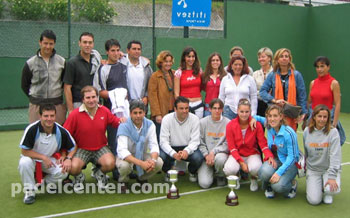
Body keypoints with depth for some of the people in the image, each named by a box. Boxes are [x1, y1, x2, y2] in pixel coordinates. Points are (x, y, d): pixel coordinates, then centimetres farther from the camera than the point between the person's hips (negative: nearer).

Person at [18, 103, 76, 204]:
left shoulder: (61, 131, -16)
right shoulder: (32, 129, -24)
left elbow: (73, 147, -2)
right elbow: (24, 151, -18)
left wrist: (68, 158, -22)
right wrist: (43, 157, -22)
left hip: (51, 159, 2)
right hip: (32, 158, -1)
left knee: (63, 172, -26)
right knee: (24, 163, -36)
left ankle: (45, 183, 8)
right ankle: (29, 191, -11)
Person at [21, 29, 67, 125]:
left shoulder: (61, 61, 5)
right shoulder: (30, 63, 2)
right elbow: (24, 85, 11)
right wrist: (34, 98, 6)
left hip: (57, 105, 1)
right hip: (36, 106, -1)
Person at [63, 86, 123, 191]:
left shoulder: (104, 111, -2)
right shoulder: (75, 114, -12)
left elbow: (115, 122, 11)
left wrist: (121, 121, -15)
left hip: (100, 148, 2)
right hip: (81, 149, -2)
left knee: (110, 163, -26)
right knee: (73, 167, -28)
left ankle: (99, 173, 14)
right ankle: (79, 177, 13)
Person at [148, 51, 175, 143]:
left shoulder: (174, 75, 12)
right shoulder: (155, 76, -2)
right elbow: (152, 96, -7)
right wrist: (157, 114, -13)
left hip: (173, 112, 4)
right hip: (161, 115, -4)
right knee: (160, 139, -1)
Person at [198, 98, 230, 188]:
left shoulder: (228, 123, -3)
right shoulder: (202, 122, 0)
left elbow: (228, 144, -6)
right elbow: (200, 143, 0)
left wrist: (214, 151, -17)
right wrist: (206, 155, -13)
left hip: (221, 153, 0)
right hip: (205, 156, 1)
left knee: (220, 158, -39)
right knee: (204, 183, -18)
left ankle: (220, 176, -2)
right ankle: (209, 171, 21)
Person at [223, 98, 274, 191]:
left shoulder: (257, 124, -10)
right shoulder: (230, 125, -10)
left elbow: (263, 143, -10)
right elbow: (232, 147, -9)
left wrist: (269, 156, -30)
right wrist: (241, 162, -20)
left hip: (252, 154, 0)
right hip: (237, 154, 0)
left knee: (255, 168, -35)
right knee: (229, 169, -32)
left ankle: (254, 179, 6)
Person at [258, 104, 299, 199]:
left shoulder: (289, 133, -22)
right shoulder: (269, 127, -5)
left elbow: (292, 156, -19)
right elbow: (260, 118, 16)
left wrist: (279, 172, -29)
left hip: (290, 163, -4)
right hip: (275, 159, 4)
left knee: (278, 186, -29)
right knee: (264, 172, -32)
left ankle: (292, 184, 8)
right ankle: (268, 187, 5)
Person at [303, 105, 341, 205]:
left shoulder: (333, 132, -13)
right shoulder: (307, 131, -2)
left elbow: (335, 155, -18)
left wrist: (332, 176, -25)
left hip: (329, 169, -2)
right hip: (313, 169, 2)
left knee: (333, 189, -31)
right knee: (314, 200, -12)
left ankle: (327, 192, 7)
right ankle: (313, 186, 22)